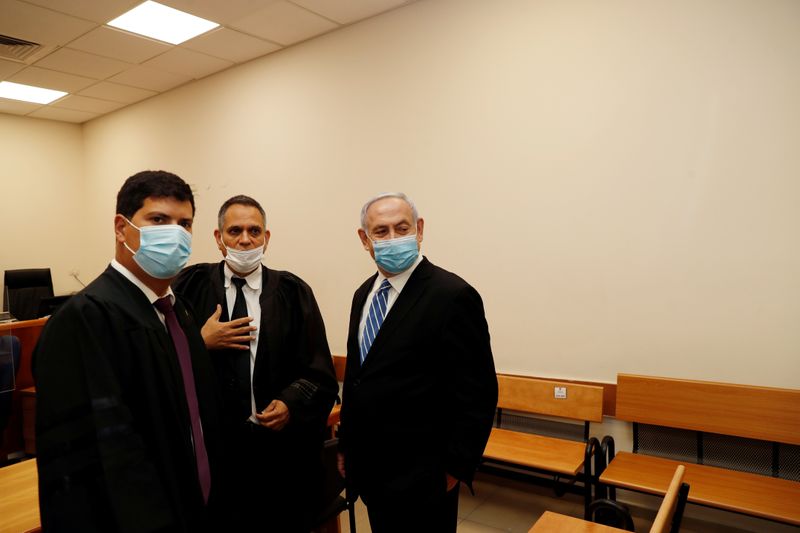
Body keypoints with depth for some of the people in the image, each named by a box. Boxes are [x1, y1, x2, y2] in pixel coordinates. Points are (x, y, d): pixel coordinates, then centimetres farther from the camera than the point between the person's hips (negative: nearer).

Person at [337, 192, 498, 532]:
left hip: (419, 478, -6)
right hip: (369, 471, 7)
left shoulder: (452, 295, -18)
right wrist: (346, 445, 14)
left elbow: (478, 394, -17)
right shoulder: (365, 294, 6)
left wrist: (455, 468, -14)